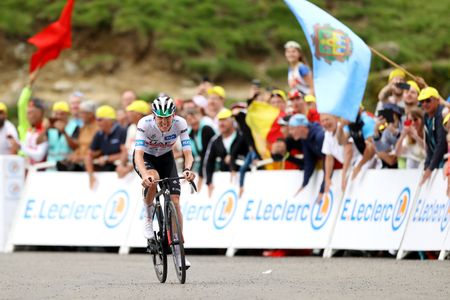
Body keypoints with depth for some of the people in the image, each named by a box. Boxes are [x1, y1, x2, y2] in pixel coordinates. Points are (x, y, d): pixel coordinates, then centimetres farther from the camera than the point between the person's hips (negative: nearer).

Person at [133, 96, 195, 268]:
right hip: (145, 157, -2)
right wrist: (145, 174, -58)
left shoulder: (180, 124, -27)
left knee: (174, 201, -10)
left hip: (165, 158, 2)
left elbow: (188, 153, -29)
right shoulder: (145, 124, -33)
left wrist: (187, 169, -51)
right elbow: (139, 154, -40)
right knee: (153, 179, -37)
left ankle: (178, 252, -4)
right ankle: (148, 219, -13)